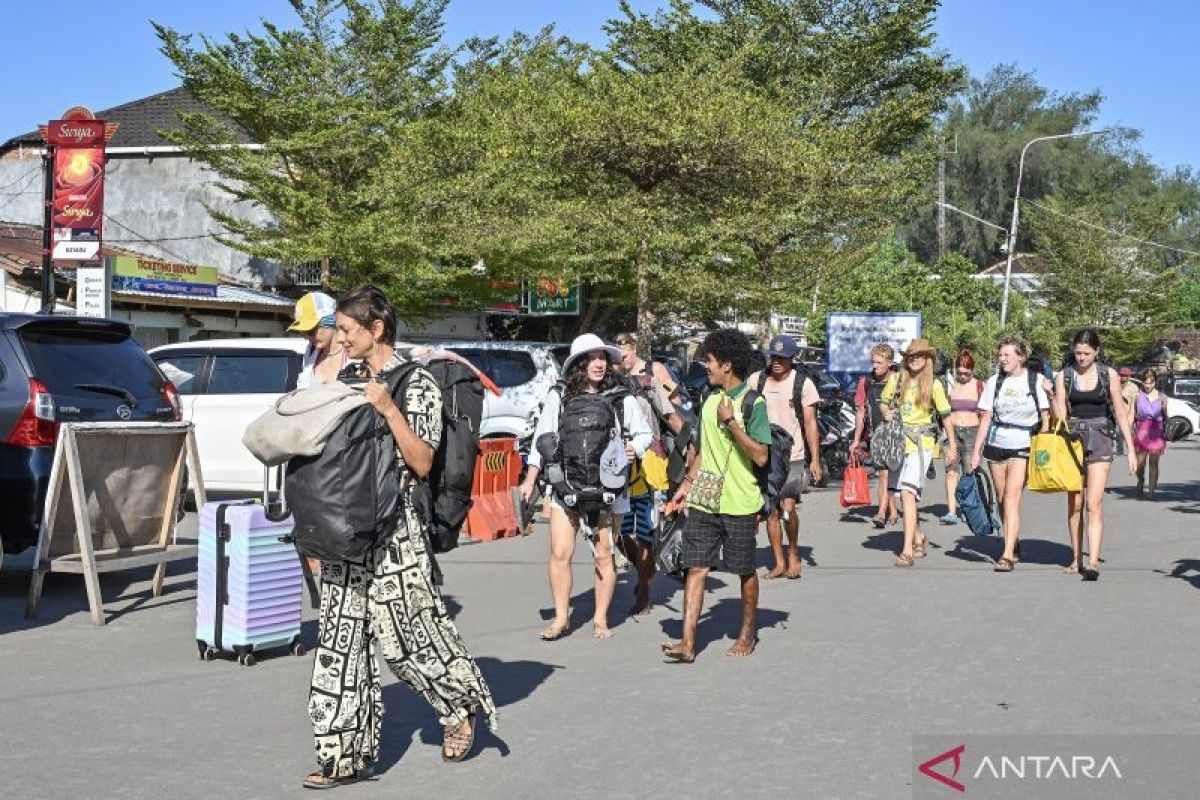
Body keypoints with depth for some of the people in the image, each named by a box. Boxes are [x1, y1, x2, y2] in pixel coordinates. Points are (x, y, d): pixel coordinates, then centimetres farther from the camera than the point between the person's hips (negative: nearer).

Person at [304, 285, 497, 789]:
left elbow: (422, 463, -12)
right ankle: (347, 754, 12)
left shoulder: (416, 384, -7)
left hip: (394, 530, -6)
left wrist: (389, 410, -21)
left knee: (407, 634, -3)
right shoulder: (349, 377, 12)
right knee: (341, 637, 4)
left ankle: (461, 706, 26)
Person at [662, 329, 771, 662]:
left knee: (745, 571, 9)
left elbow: (760, 456, -16)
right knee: (696, 568, -3)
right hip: (703, 501, 6)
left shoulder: (753, 404, -9)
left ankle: (748, 632, 27)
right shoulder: (710, 400, 12)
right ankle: (687, 642, -6)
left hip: (739, 503, -6)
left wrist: (731, 422, -20)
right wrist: (687, 484, 16)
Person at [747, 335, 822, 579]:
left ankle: (794, 552, 7)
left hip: (794, 457, -3)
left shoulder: (803, 383, -3)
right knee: (771, 512, 6)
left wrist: (815, 460, -5)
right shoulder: (756, 380, 4)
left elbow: (810, 423, -1)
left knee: (788, 506, -17)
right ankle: (779, 563, 17)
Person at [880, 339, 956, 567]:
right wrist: (886, 412, -4)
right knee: (904, 495, 12)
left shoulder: (934, 385, 0)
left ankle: (907, 551, -21)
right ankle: (919, 539, 34)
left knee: (908, 493, -18)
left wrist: (953, 446, 8)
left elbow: (946, 416, 6)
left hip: (921, 443, -4)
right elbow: (883, 402, 20)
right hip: (897, 441, 4)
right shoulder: (895, 380, 6)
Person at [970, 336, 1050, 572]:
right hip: (996, 446, 4)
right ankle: (1014, 546, 26)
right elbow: (986, 418, 9)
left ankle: (1008, 555, -18)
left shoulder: (1036, 381, -1)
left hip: (1022, 447, -4)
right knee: (1002, 500, 9)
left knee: (1012, 498, -15)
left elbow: (1045, 417, 2)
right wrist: (976, 450, 5)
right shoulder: (994, 382, 6)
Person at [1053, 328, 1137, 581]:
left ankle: (1093, 562, -17)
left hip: (1100, 439, -2)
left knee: (1094, 504, -12)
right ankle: (1076, 559, 15)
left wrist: (1131, 449, 1)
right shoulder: (1064, 376, 4)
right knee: (1074, 504, 6)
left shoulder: (1109, 375, 2)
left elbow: (1120, 412, 4)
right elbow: (1060, 414, 2)